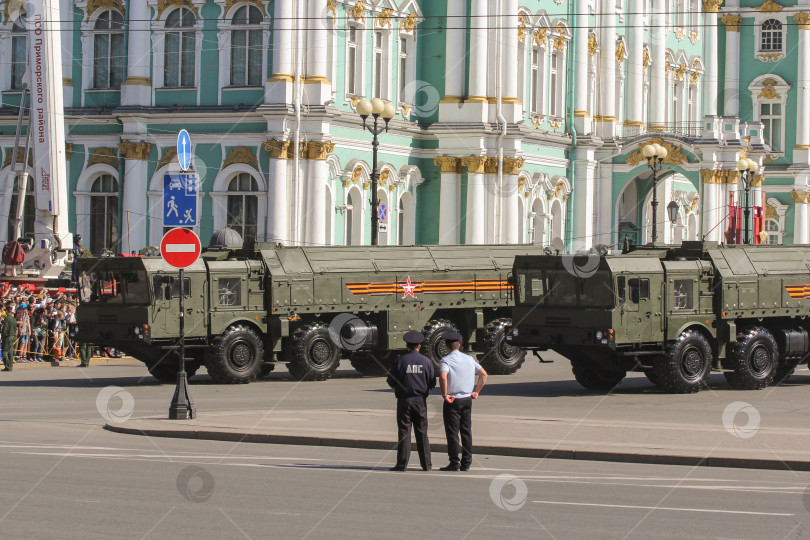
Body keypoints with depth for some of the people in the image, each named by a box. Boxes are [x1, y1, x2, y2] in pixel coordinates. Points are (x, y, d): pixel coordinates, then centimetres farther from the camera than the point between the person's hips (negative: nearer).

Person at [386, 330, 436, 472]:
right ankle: (426, 464, 9)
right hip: (421, 401, 2)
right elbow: (432, 384, 2)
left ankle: (402, 464, -1)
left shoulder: (399, 361, -5)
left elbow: (391, 382, -3)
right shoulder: (426, 361, 0)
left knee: (404, 432, 1)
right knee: (422, 433, 8)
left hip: (404, 400, -2)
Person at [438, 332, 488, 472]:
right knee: (466, 431, 10)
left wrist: (444, 395, -18)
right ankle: (466, 463, 11)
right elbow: (484, 374, 10)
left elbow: (443, 377, -28)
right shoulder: (469, 359, 7)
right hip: (467, 399, 5)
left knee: (452, 432, -1)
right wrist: (476, 392, 12)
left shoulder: (446, 361, -10)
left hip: (452, 401, -5)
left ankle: (454, 463, -1)